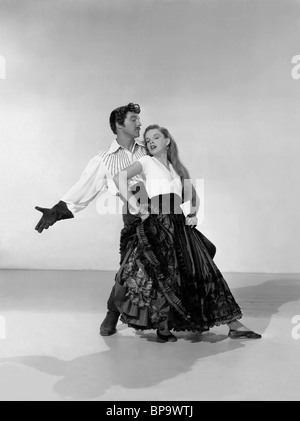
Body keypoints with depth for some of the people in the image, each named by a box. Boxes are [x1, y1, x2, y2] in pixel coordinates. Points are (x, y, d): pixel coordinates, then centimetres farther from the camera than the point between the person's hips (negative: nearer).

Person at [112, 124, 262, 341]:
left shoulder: (179, 168, 25)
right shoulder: (146, 162, 12)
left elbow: (194, 197, 33)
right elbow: (119, 178, -2)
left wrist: (194, 214, 13)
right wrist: (135, 205, -8)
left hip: (179, 223, 4)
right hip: (156, 221, -4)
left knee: (201, 270, 0)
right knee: (163, 271, -17)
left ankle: (234, 324, 1)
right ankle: (163, 327, -5)